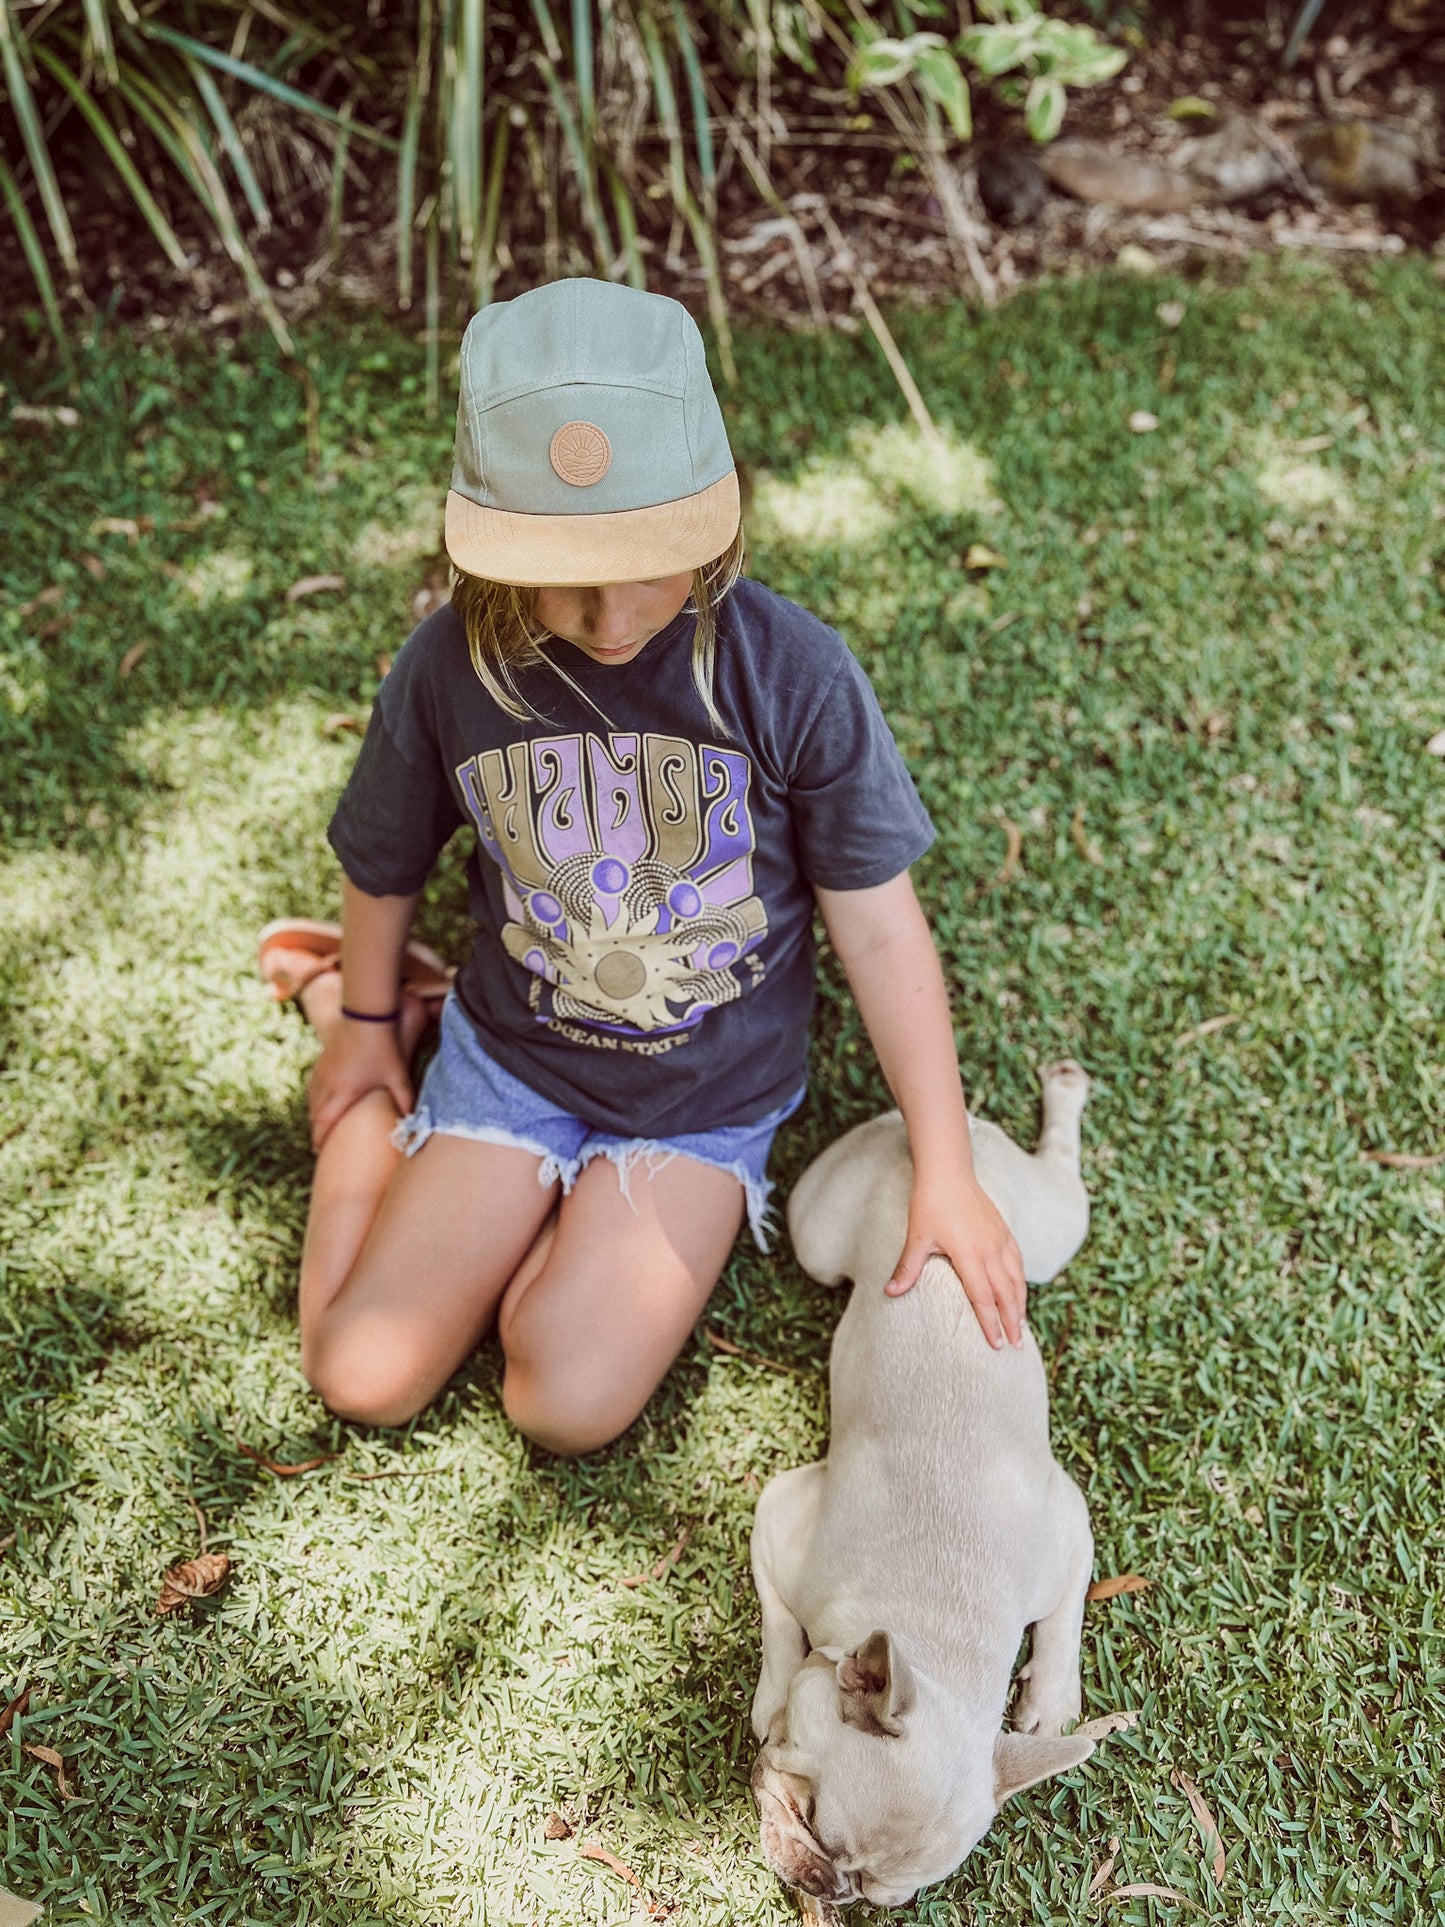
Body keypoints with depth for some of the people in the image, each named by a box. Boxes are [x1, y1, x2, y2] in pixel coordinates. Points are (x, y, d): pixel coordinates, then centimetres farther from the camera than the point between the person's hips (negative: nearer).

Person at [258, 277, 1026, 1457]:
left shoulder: (794, 675, -24)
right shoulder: (451, 670, -18)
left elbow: (879, 927, -15)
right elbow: (386, 867, 2)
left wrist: (946, 1174, -11)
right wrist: (364, 1026, 19)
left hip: (710, 1096, -1)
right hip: (509, 1059, 2)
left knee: (572, 1406, -16)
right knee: (364, 1379, 2)